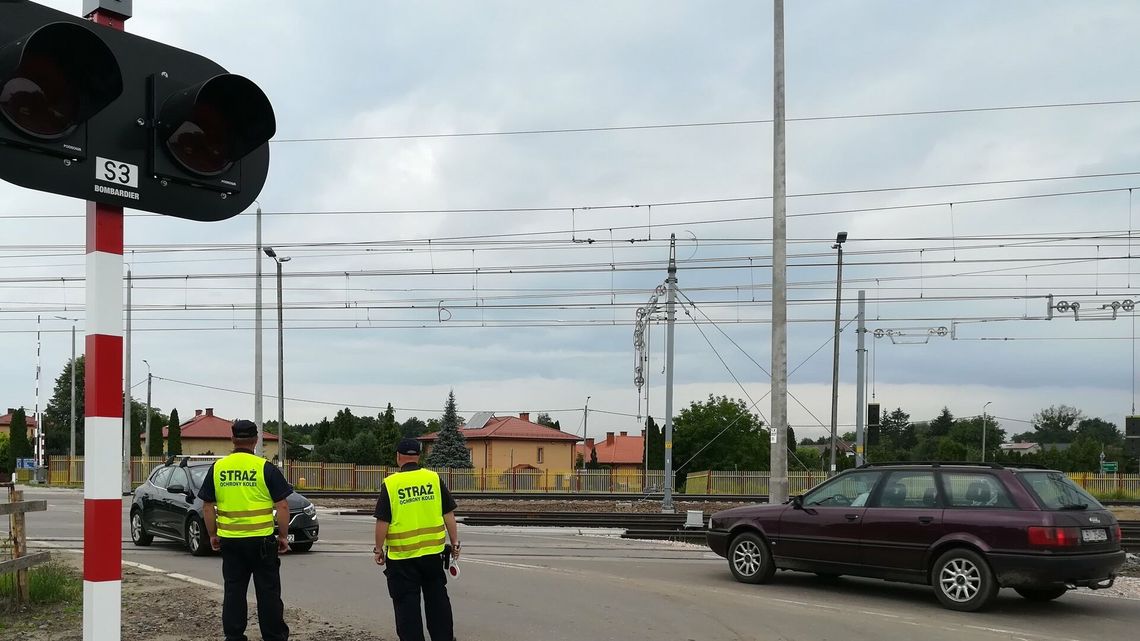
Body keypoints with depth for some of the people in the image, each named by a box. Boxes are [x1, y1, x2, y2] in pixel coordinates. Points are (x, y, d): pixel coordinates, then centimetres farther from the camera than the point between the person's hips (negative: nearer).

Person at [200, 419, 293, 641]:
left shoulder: (217, 468, 3)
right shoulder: (265, 468, -7)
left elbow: (208, 507, 8)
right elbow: (282, 506, -8)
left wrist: (212, 535, 18)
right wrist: (284, 536, 1)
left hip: (229, 540, 3)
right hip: (261, 540, -3)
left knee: (233, 591, 11)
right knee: (268, 591, 6)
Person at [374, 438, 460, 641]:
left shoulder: (390, 484, -8)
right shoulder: (434, 479, -1)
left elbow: (382, 522, -7)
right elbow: (449, 514, 2)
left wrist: (379, 549, 4)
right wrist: (455, 543, 9)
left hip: (401, 556, -3)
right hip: (432, 552, 3)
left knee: (407, 603, 5)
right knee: (437, 598, 15)